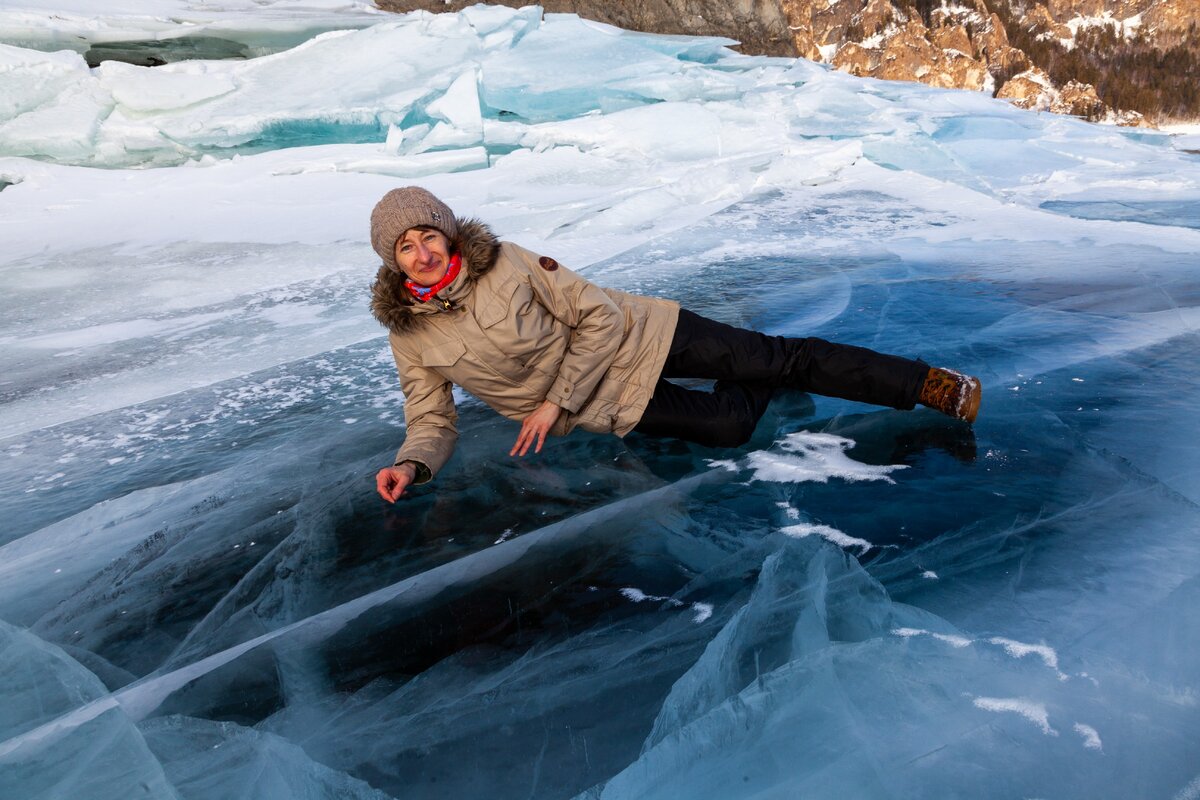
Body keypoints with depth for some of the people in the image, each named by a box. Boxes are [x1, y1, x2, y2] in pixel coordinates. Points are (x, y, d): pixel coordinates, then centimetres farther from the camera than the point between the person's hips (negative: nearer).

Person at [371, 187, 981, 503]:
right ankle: (764, 383, 22)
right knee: (727, 425, -13)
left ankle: (929, 383, 5)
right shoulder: (410, 338, -6)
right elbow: (432, 422, 1)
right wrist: (411, 465, -21)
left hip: (630, 338, -2)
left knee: (775, 357, -9)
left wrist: (556, 401, -17)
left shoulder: (504, 261, -15)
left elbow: (598, 315, -13)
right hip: (607, 404, 2)